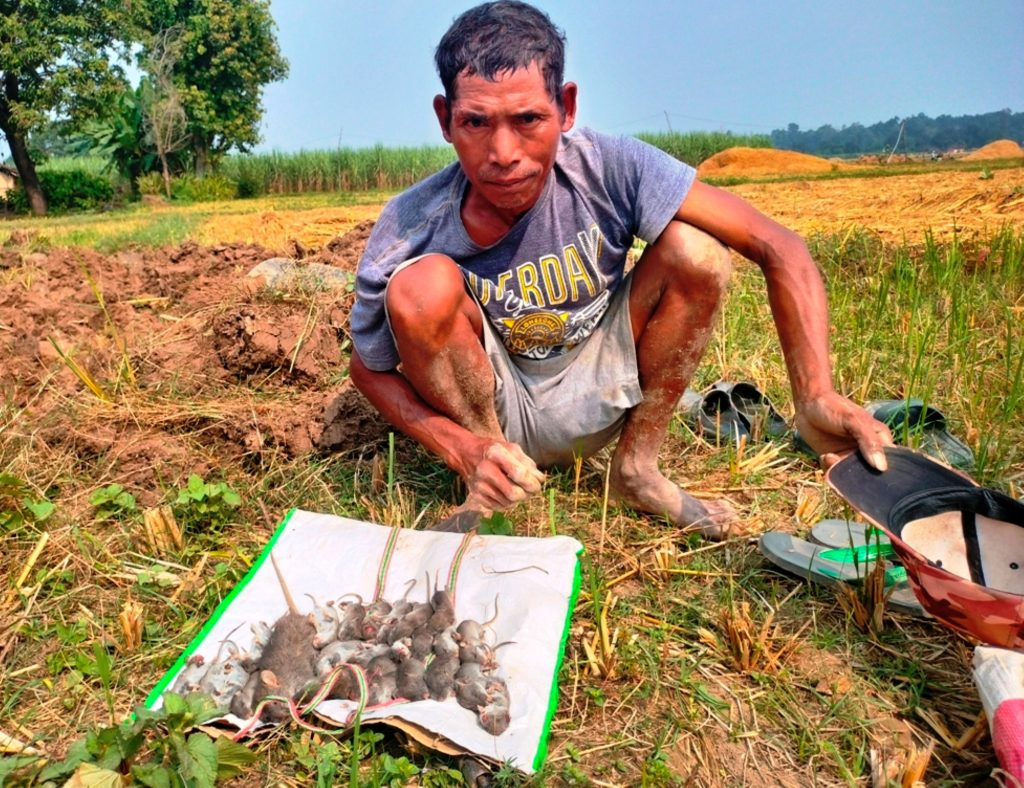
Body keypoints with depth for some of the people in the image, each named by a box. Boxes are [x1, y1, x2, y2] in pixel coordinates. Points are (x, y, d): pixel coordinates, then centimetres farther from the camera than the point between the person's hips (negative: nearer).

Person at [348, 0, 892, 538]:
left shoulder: (610, 169, -23)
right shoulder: (407, 232, -23)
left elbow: (777, 247, -23)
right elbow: (368, 369, -8)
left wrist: (817, 398, -36)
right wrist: (460, 450, -26)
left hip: (598, 397, 2)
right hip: (485, 411, -1)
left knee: (694, 248, -22)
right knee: (424, 285, -30)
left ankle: (636, 466, -4)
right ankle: (487, 492, -7)